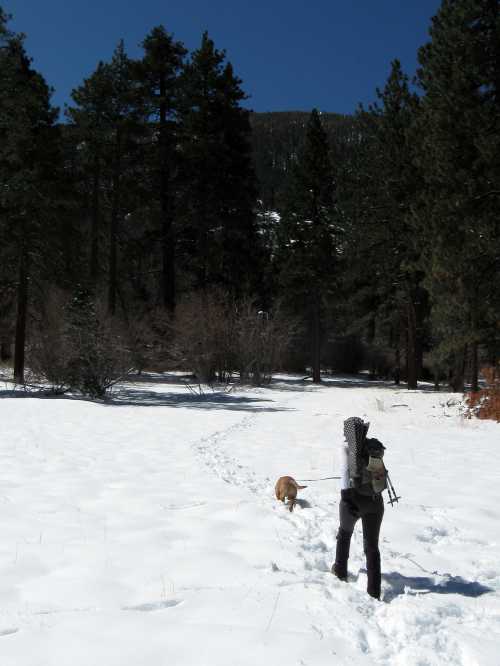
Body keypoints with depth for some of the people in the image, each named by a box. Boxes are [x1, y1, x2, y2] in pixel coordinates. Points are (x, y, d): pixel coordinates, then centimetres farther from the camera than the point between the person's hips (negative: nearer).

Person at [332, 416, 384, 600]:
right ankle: (374, 591, 9)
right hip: (375, 500, 2)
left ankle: (341, 571, 40)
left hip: (354, 498, -2)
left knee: (345, 532, 28)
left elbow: (345, 470, -20)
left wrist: (345, 495, -26)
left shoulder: (346, 447, -6)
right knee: (372, 545, 12)